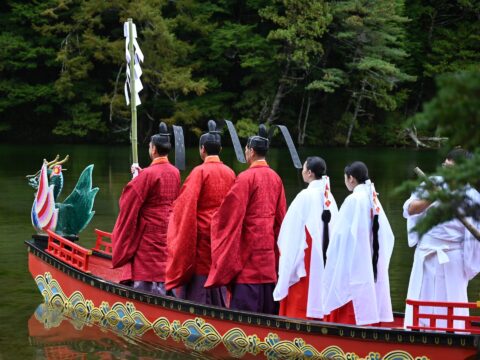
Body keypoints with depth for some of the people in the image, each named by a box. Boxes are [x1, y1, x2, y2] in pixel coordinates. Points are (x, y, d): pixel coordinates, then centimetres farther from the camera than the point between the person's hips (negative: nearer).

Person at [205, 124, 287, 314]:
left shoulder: (245, 178, -12)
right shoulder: (275, 178, 7)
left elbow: (230, 215, -12)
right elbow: (280, 216, 12)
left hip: (248, 249, -7)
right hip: (269, 253, 7)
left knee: (243, 305, -5)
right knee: (267, 310, 11)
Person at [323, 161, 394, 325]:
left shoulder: (353, 200, -13)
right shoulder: (374, 200, 7)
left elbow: (341, 234, -14)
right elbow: (387, 235, 9)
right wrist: (377, 256, 15)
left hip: (353, 262, -7)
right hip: (373, 265, 7)